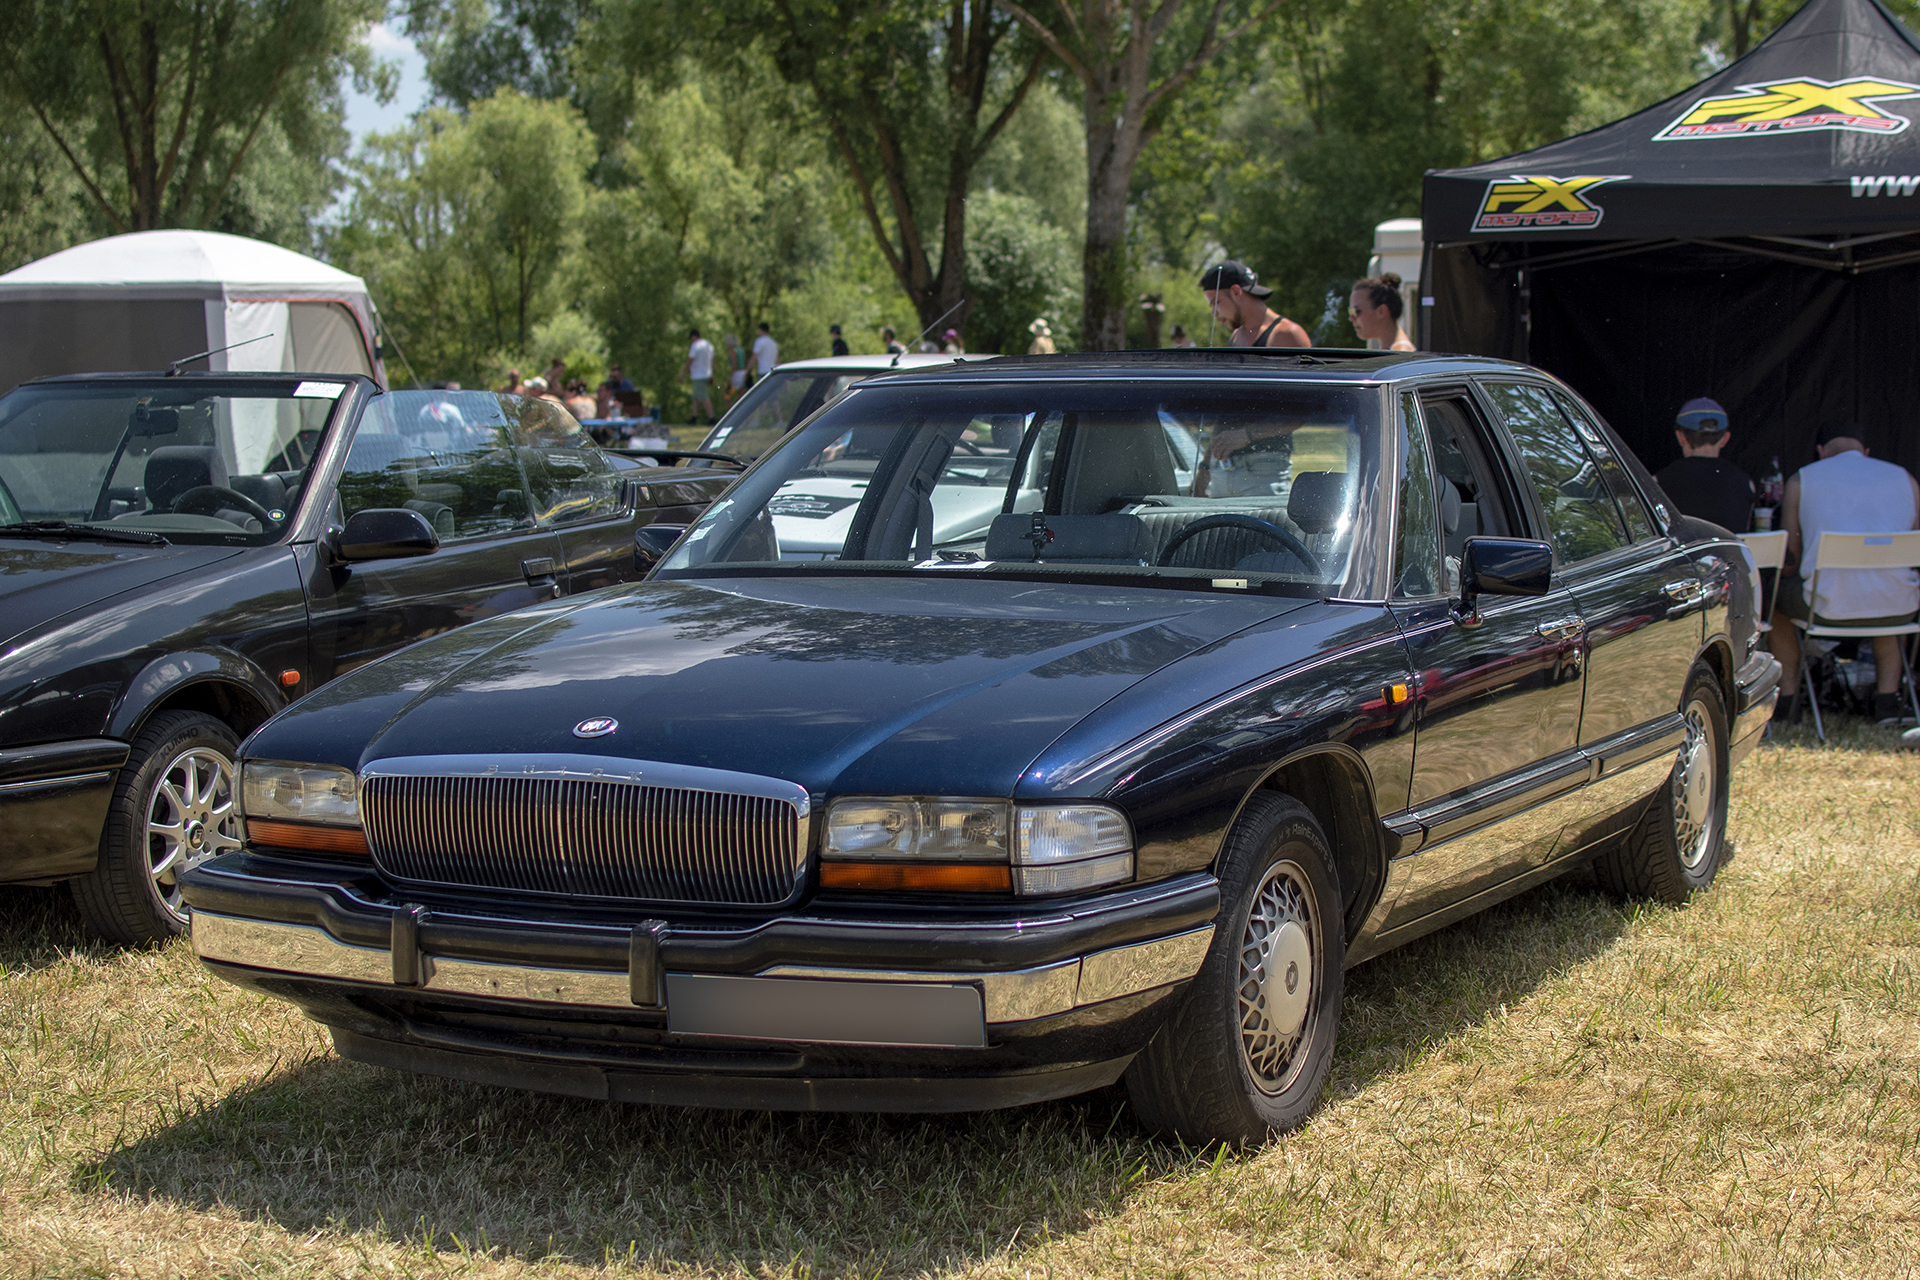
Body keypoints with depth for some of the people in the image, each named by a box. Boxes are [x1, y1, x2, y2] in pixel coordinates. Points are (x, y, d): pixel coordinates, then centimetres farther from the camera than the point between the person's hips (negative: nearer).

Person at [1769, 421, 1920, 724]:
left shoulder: (1802, 479, 9)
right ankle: (1886, 696, 32)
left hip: (1829, 607, -2)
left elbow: (1789, 556, 11)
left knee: (1776, 594, 31)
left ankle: (1787, 694, 34)